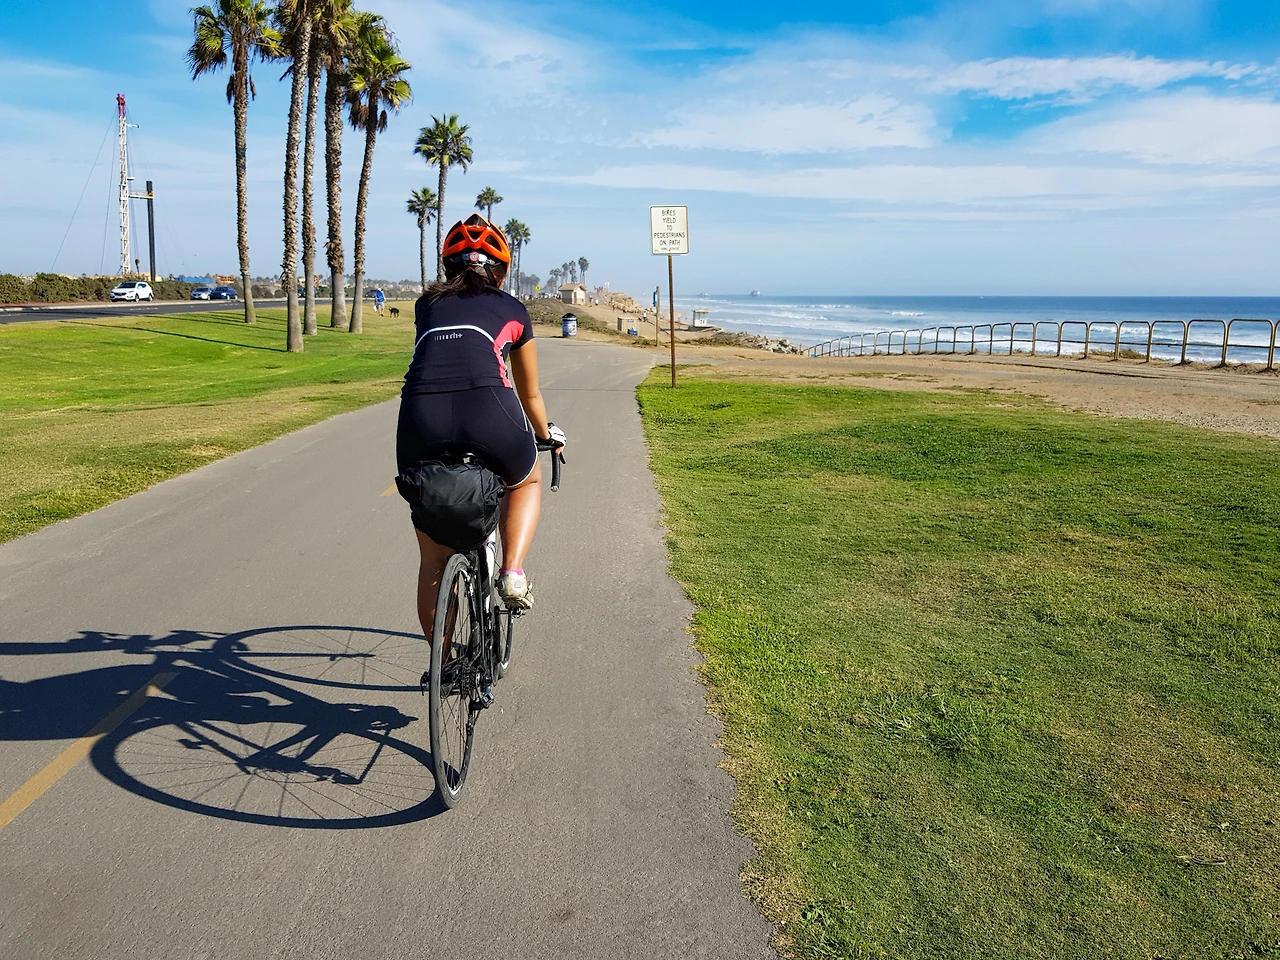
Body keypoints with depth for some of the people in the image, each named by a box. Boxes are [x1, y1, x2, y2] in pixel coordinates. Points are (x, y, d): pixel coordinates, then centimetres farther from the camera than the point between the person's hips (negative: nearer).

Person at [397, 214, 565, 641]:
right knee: (527, 481, 34)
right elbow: (530, 394, 36)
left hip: (421, 420, 2)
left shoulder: (426, 305, 29)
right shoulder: (512, 310, 25)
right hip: (488, 410, -2)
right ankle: (512, 573, 15)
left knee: (433, 560, 18)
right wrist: (548, 434, 56)